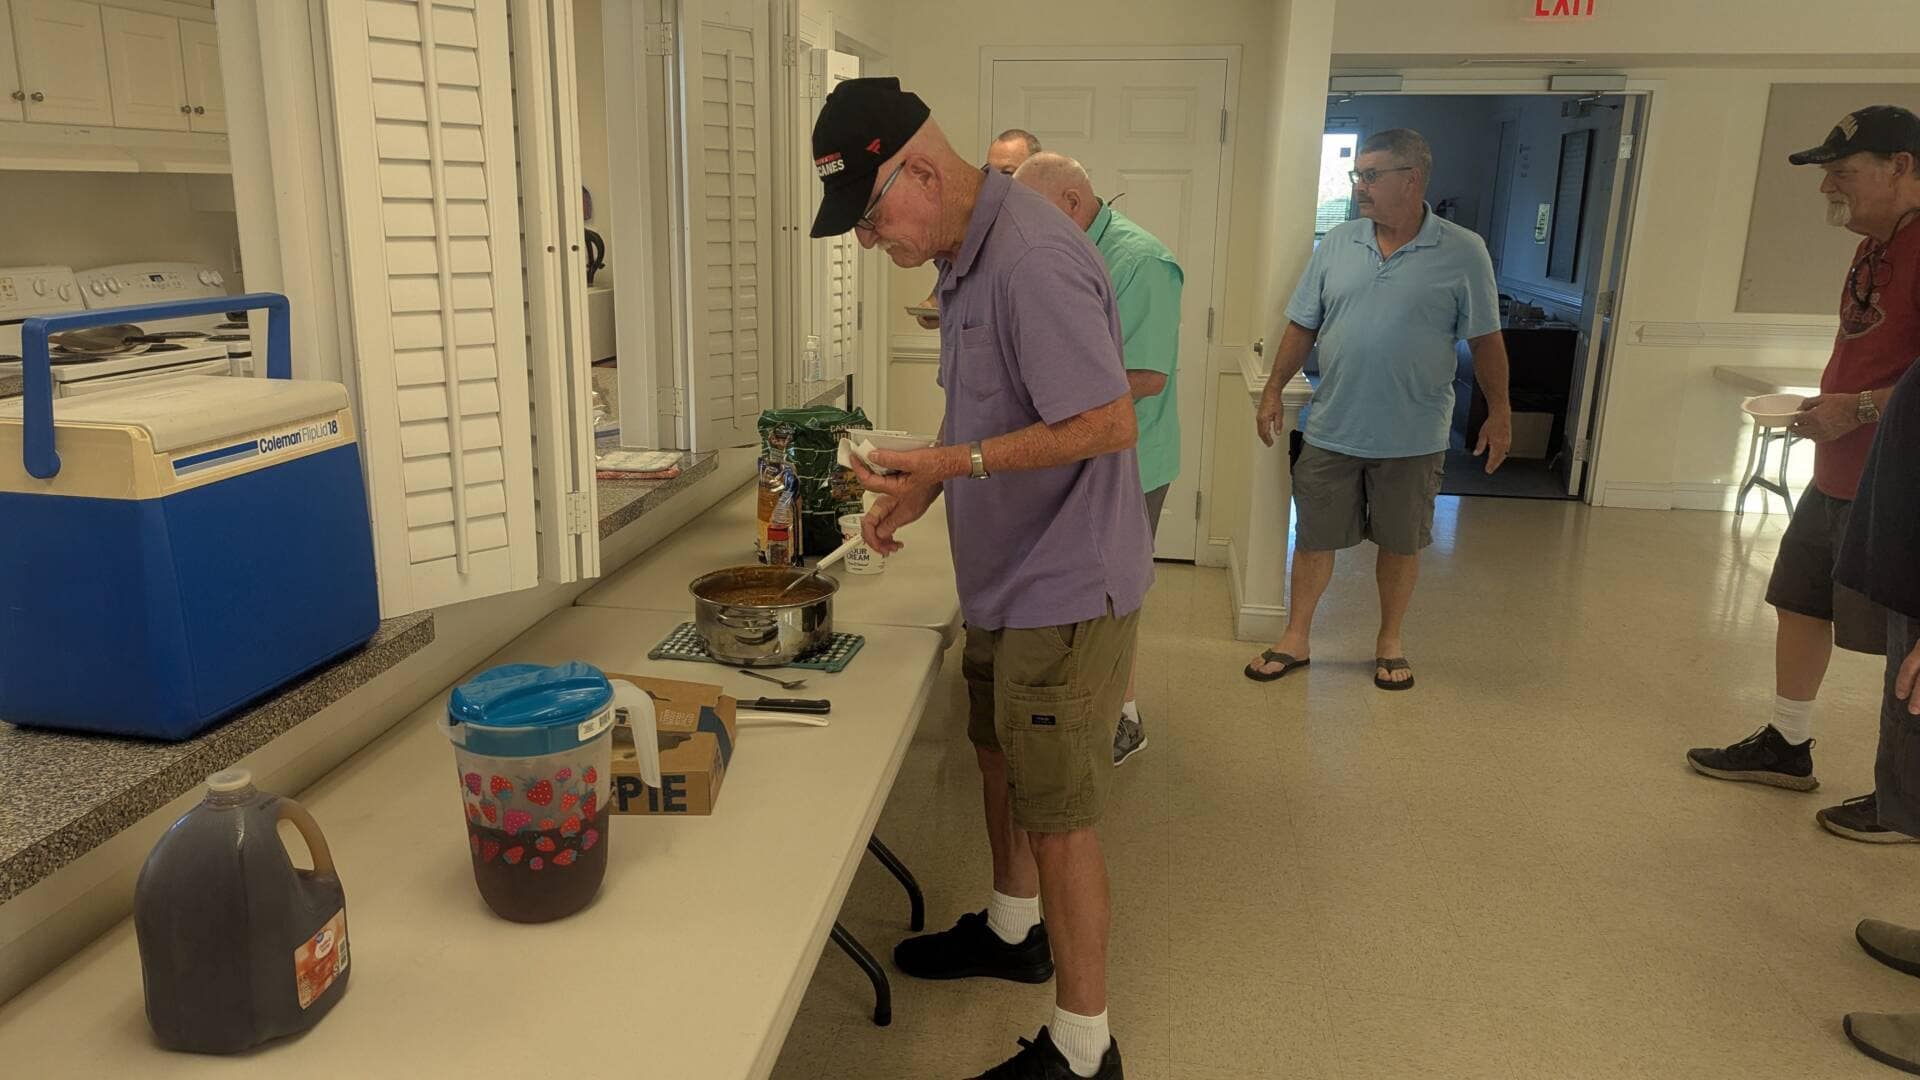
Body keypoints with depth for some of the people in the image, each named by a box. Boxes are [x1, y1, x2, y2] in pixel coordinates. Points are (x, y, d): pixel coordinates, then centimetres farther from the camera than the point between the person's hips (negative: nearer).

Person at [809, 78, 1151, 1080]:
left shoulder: (1032, 261, -26)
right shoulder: (968, 252, 7)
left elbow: (1107, 423, -27)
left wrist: (953, 462, -26)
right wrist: (921, 487, 6)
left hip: (1064, 588, -10)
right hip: (1010, 577, 10)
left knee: (1057, 812, 0)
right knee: (997, 752, 25)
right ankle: (1012, 929, 48)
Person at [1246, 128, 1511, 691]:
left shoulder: (1463, 253, -6)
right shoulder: (1337, 244, 1)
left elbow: (1485, 339, 0)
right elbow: (1301, 326, 6)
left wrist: (1499, 412, 1)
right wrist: (1273, 391, 3)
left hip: (1413, 438, -2)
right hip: (1332, 431, 2)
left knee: (1400, 543, 12)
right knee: (1313, 537, 8)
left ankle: (1390, 643, 30)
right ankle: (1296, 640, 23)